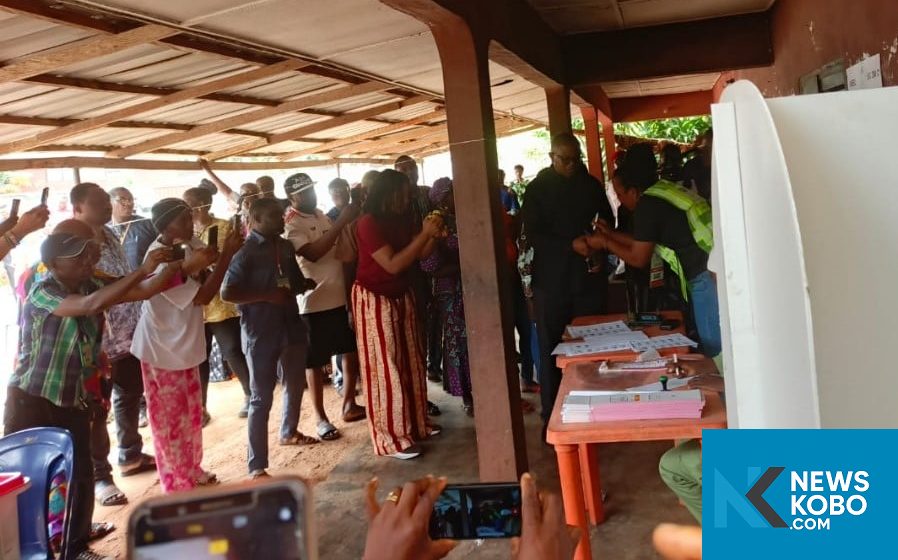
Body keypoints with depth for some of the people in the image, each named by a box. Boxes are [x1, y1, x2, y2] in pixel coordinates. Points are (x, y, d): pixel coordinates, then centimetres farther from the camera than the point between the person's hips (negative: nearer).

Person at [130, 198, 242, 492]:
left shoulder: (187, 245, -3)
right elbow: (201, 296, -27)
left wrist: (225, 251, -20)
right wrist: (227, 255, -28)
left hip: (185, 343, 8)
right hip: (163, 348, -8)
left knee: (191, 413, 20)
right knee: (170, 418, 6)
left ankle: (192, 471, 37)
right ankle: (178, 484, 20)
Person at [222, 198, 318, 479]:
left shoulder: (285, 247, 7)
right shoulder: (246, 252, -11)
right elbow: (227, 293, -16)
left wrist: (310, 283, 0)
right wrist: (268, 296, -21)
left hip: (291, 326, 7)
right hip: (260, 333, -7)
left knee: (296, 385, 23)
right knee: (261, 399, -3)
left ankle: (289, 432, 48)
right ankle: (257, 466, 4)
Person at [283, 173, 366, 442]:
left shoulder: (322, 215, 11)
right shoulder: (291, 225, -11)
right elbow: (312, 253, -28)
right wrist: (342, 222, -28)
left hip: (342, 295, 8)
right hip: (315, 301, -7)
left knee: (352, 351, 15)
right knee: (315, 361, 4)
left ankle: (349, 405, 30)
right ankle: (320, 417, 17)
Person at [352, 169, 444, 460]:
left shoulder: (400, 220, 3)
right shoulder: (369, 223, -20)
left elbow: (420, 254, 5)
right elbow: (393, 264, -26)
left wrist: (433, 234, -13)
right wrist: (424, 234, -26)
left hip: (402, 296, 8)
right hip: (375, 300, -8)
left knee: (410, 361, 14)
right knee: (385, 366, -2)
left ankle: (415, 424, 28)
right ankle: (392, 439, 6)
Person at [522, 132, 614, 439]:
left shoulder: (591, 184, 10)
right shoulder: (537, 189, 2)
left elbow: (608, 219, 18)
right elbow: (533, 236, -6)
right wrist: (571, 245, -21)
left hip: (588, 278, 2)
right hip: (551, 282, -2)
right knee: (551, 351, 0)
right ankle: (551, 416, 7)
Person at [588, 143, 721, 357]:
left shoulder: (647, 204, -12)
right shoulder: (664, 190, 15)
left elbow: (638, 259, -5)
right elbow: (646, 242, 24)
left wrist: (605, 243, 8)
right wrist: (611, 233, 27)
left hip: (707, 277, -10)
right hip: (710, 272, 10)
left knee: (715, 349, -2)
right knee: (715, 349, 15)